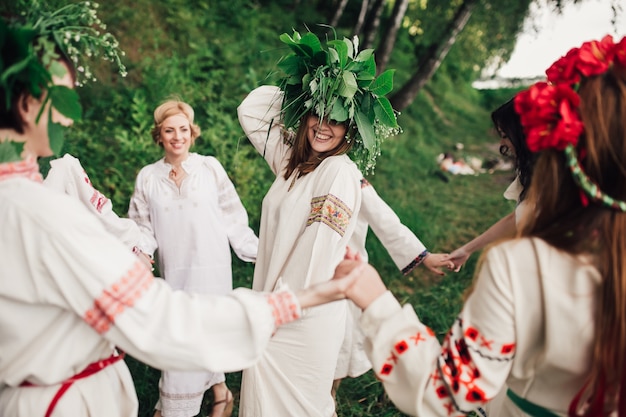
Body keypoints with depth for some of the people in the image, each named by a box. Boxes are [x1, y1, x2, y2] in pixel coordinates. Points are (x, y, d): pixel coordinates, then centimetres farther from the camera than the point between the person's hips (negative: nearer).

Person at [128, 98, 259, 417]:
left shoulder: (210, 168, -5)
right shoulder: (147, 177, 3)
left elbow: (233, 220, 0)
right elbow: (144, 228, 6)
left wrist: (261, 254, 0)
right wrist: (137, 250, -14)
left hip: (210, 269, -3)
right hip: (173, 273, 3)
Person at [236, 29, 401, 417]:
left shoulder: (341, 171, -17)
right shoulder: (292, 159, 6)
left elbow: (319, 249, -20)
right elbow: (250, 110, 11)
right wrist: (297, 86, 5)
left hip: (305, 316, -7)